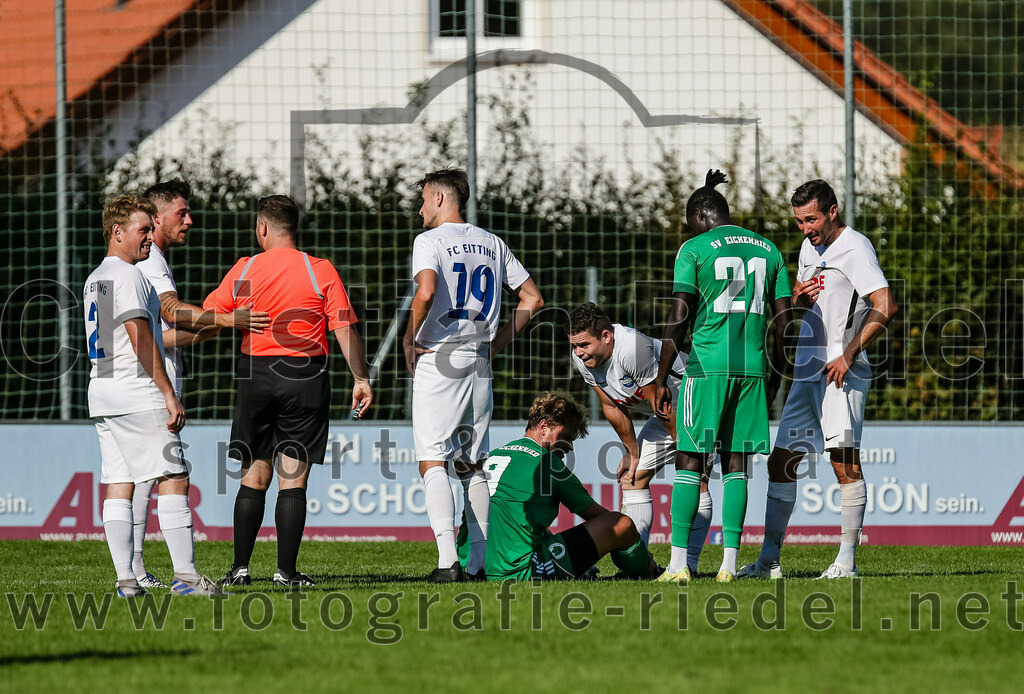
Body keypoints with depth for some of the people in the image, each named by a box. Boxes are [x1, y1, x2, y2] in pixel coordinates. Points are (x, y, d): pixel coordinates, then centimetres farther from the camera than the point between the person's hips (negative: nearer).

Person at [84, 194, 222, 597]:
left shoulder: (95, 279, 18)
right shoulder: (128, 276, -11)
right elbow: (141, 340, -17)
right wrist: (169, 393, -17)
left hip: (101, 394, 10)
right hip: (136, 395, -10)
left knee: (117, 485, 5)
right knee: (173, 478, -8)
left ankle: (125, 578, 0)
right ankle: (185, 575, -13)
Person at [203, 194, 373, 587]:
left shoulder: (244, 271, 0)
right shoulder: (322, 272, -3)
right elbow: (345, 329, -6)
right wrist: (361, 379, 0)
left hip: (255, 375, 1)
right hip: (306, 376, -1)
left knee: (254, 476, 9)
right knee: (293, 480, 1)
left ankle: (240, 568, 8)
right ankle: (286, 571, -1)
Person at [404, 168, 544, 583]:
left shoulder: (430, 241, -5)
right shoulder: (492, 244, 14)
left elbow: (427, 290, -23)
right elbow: (533, 299, 16)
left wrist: (409, 341, -10)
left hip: (437, 361, -6)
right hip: (479, 363, 6)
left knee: (432, 462, -7)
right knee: (472, 466, 12)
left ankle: (448, 560, -20)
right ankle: (478, 562, 8)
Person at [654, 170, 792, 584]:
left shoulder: (694, 250, -1)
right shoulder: (768, 250, 14)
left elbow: (678, 321, -5)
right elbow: (784, 320, 12)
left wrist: (661, 380, -1)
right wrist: (775, 375, 21)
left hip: (707, 364, -4)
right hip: (752, 367, 4)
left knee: (690, 460, -1)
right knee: (736, 463, 7)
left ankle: (678, 563, -6)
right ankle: (729, 563, 2)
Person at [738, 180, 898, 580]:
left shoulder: (854, 249, -10)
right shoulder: (810, 247, 16)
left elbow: (885, 307, -21)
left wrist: (848, 355, -20)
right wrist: (800, 298, 5)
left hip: (841, 372, -9)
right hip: (806, 369, 9)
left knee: (845, 460, -15)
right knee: (781, 462, 8)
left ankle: (847, 559, -14)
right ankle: (769, 559, 13)